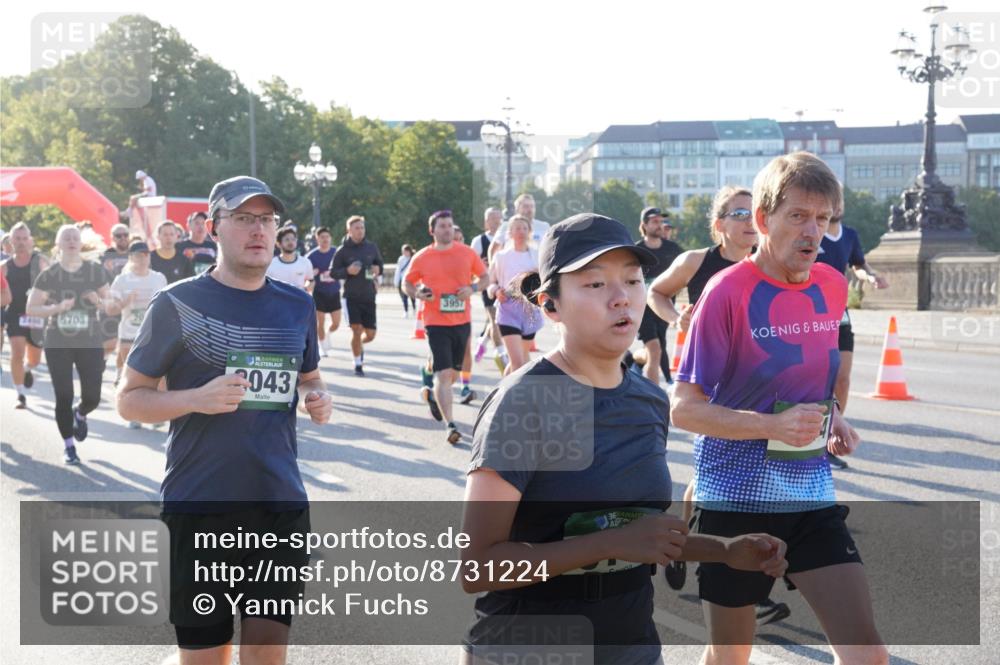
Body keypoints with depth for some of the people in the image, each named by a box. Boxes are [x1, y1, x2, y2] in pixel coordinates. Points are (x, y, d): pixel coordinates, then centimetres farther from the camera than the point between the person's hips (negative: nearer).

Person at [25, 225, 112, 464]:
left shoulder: (96, 271, 1)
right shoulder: (48, 275, -3)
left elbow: (109, 305, 8)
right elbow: (31, 309, -3)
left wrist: (98, 301, -15)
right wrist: (57, 307, -19)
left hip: (90, 343, 1)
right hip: (58, 344, -1)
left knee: (92, 397, -1)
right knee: (64, 397, 1)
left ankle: (80, 415, 36)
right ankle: (68, 445, 20)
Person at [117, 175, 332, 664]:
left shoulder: (298, 306, 8)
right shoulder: (178, 304, -5)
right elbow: (129, 399, -1)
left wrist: (316, 400, 0)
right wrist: (197, 398, -19)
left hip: (282, 502, 3)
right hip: (199, 507, -3)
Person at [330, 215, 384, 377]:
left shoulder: (371, 247, 4)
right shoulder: (343, 251, -4)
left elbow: (380, 264, 17)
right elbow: (333, 273, -2)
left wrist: (378, 269, -6)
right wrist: (347, 271, -20)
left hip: (369, 296, 3)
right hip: (351, 297, -3)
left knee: (370, 334, 5)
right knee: (356, 330, -9)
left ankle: (360, 345, 40)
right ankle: (358, 364, 8)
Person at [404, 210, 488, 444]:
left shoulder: (467, 253, 2)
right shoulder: (421, 258, -2)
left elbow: (484, 276, 12)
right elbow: (407, 284, 9)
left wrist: (472, 288, -9)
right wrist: (417, 293, -12)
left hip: (462, 321, 3)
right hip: (436, 323, -3)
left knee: (454, 372, 16)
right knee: (443, 373, -13)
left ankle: (433, 394, 47)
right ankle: (450, 425, -14)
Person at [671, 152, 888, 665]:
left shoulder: (832, 286, 2)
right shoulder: (727, 292, -15)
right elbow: (684, 409, -14)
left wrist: (831, 416, 1)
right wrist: (774, 426, -25)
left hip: (811, 494, 5)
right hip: (735, 496, -4)